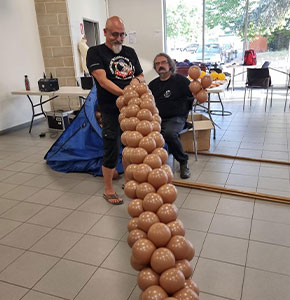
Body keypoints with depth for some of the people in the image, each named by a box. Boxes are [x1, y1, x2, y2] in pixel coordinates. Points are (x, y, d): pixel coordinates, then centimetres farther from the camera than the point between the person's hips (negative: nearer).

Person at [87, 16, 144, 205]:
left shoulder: (130, 52, 13)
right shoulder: (95, 52, -3)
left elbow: (142, 77, 19)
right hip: (111, 111, -5)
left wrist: (137, 80, -7)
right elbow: (103, 81, -17)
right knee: (112, 150, 0)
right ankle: (108, 190, 17)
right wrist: (125, 93, -31)